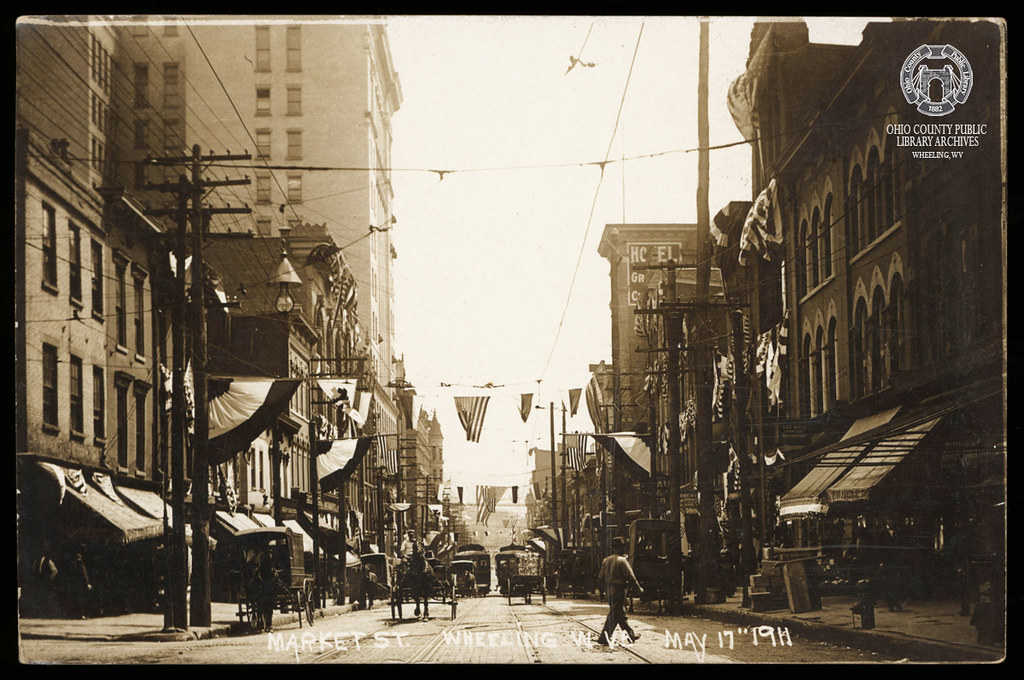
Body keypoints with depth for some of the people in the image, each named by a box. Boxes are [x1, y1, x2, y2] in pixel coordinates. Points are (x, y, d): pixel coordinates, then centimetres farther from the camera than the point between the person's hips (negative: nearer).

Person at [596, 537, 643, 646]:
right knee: (614, 614, -4)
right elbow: (630, 576, -14)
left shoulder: (606, 560, 8)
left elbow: (600, 578, 10)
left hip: (608, 589, 8)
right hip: (618, 590, -8)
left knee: (621, 613, 17)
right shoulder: (621, 560, -14)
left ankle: (631, 635, 26)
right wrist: (639, 589, -4)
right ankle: (604, 637, -7)